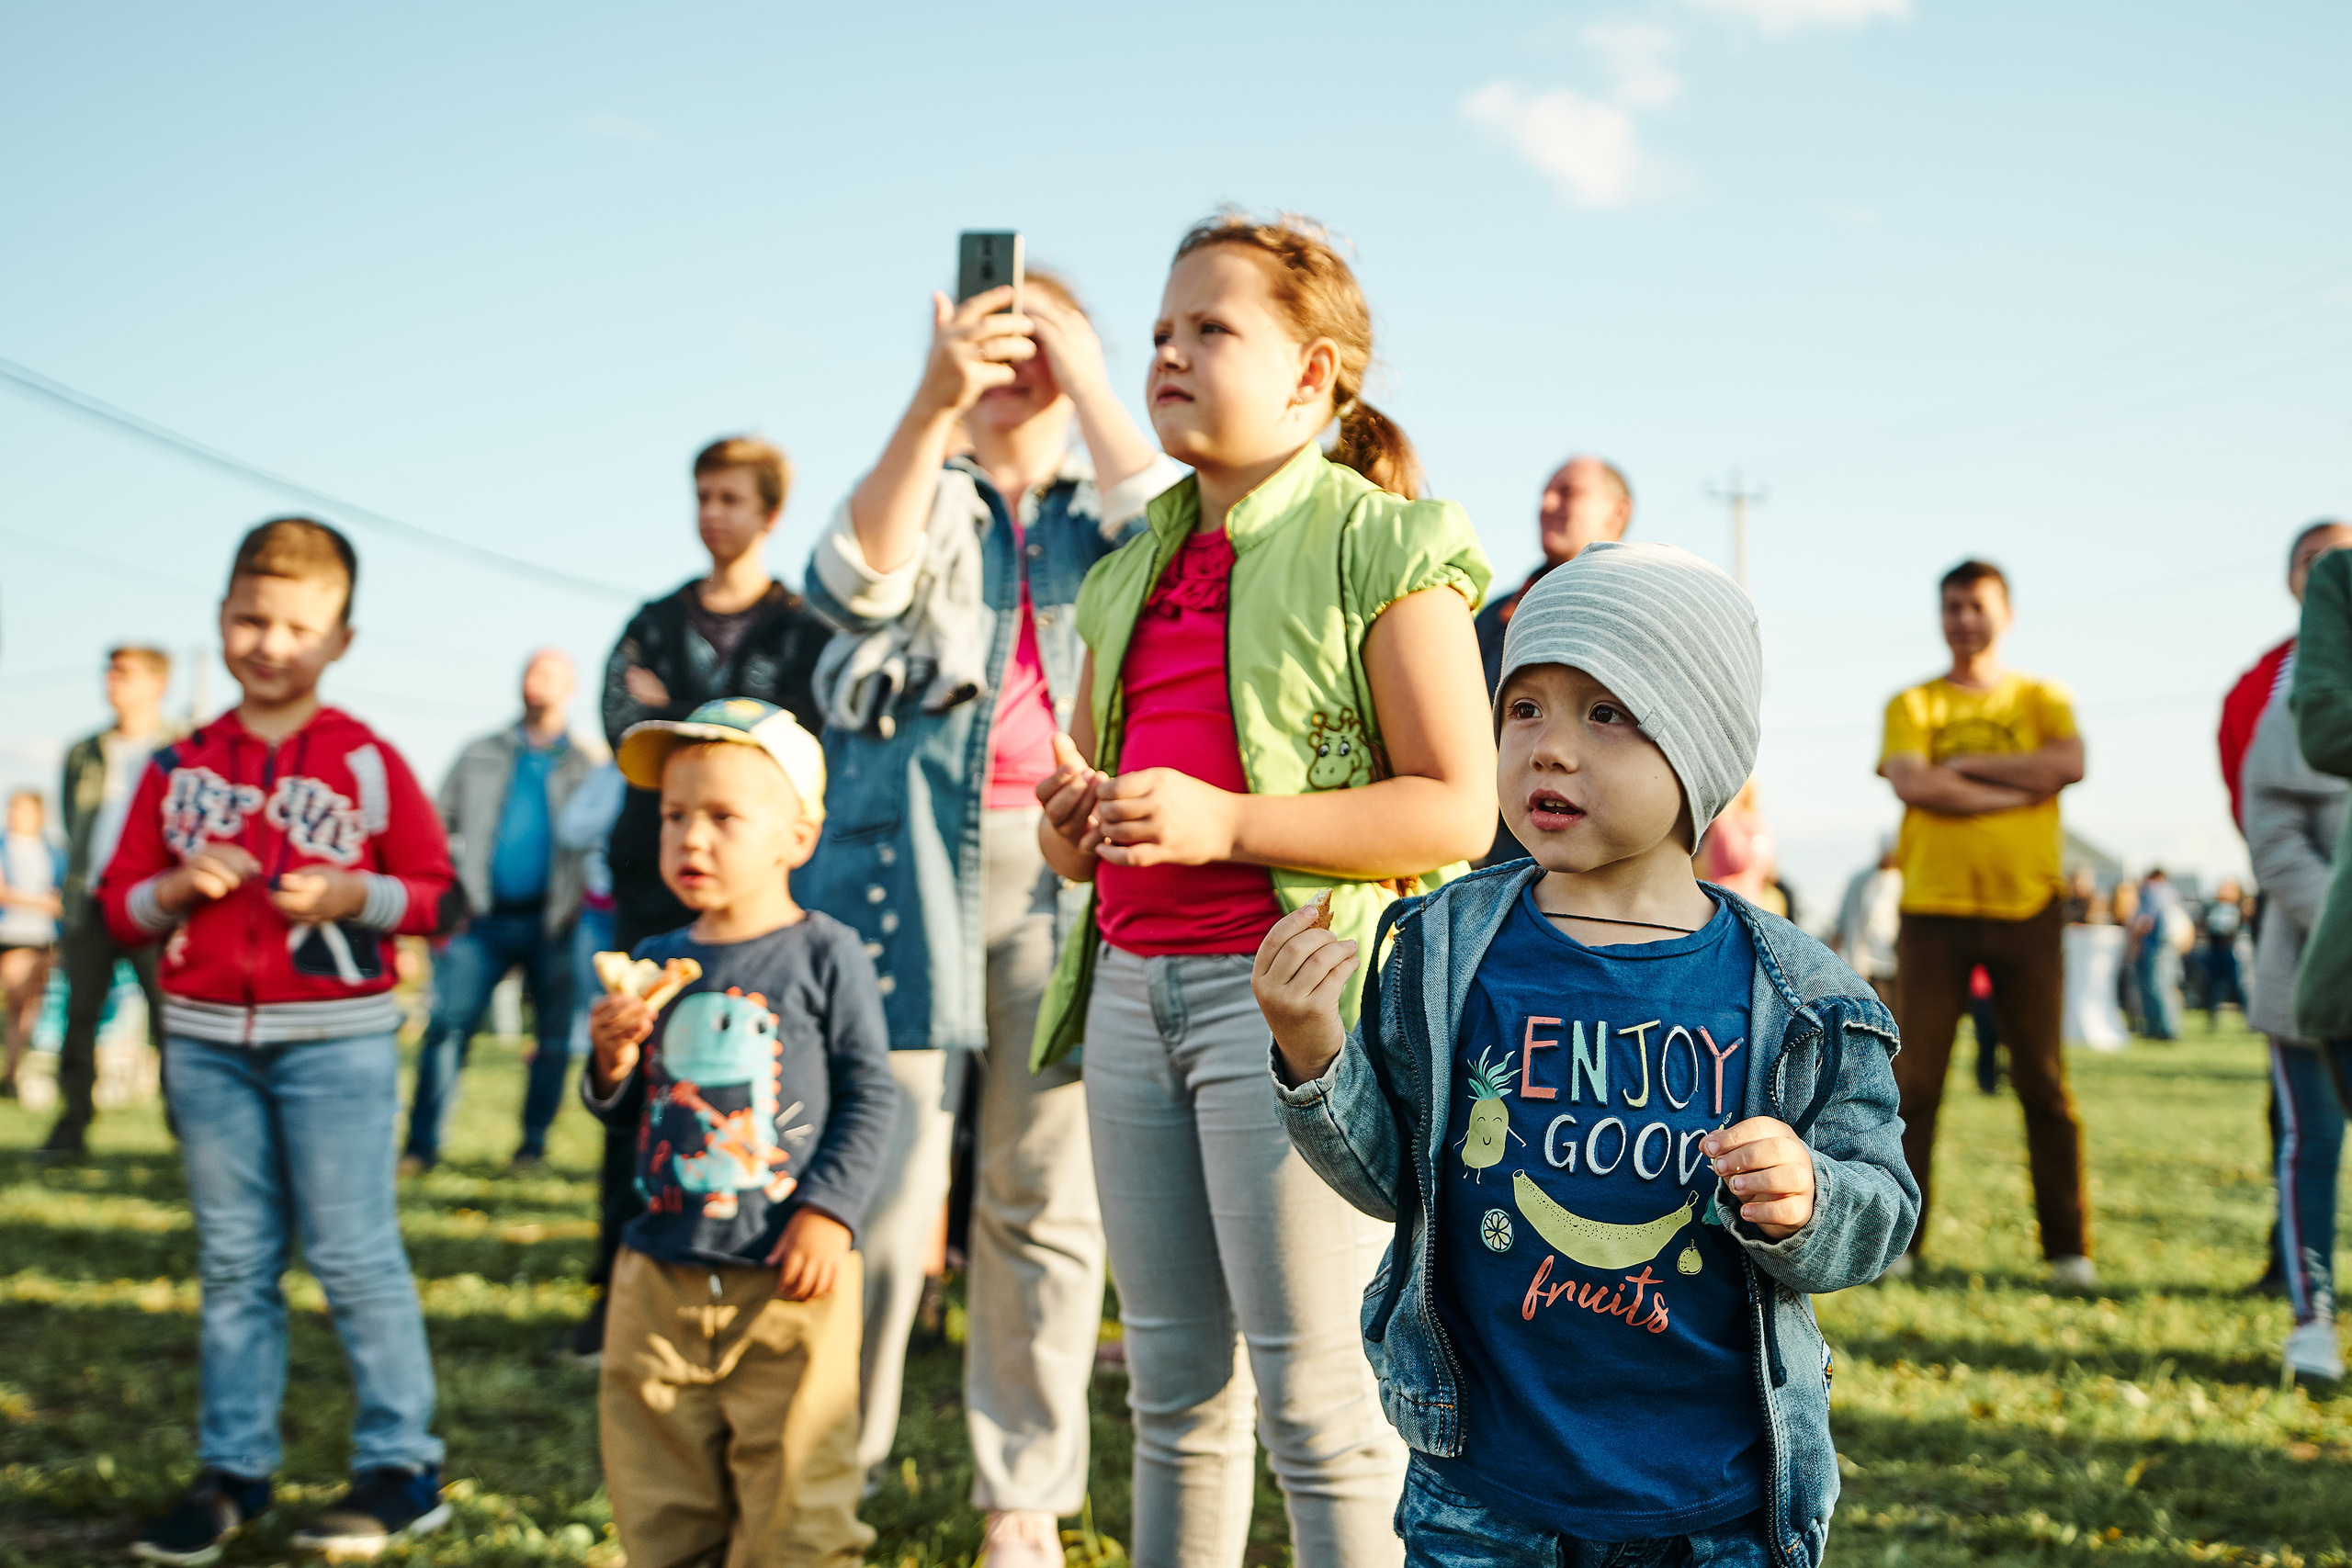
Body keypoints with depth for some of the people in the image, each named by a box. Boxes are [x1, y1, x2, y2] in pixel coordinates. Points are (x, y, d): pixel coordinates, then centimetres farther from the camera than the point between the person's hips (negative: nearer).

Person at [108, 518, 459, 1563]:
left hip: (336, 1039, -3)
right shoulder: (177, 768, 8)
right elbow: (120, 906, 10)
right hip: (206, 1041, 4)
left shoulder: (367, 761, -1)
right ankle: (232, 1469, 17)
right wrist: (177, 887, -10)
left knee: (353, 1252, -2)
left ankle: (402, 1466, 7)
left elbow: (440, 895, -1)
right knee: (232, 1260, 9)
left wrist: (350, 895, -17)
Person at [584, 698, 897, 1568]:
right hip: (661, 1273, 4)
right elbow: (625, 1114, 13)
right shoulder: (654, 967, 7)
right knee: (659, 1497, 12)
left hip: (788, 1276, -4)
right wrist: (612, 1065, -8)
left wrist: (829, 1209, -13)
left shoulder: (825, 956, -5)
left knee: (794, 1498, 1)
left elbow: (870, 1096, -4)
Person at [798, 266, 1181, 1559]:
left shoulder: (1100, 503, 17)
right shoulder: (922, 492, 15)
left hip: (1068, 868, 1)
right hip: (912, 864, -1)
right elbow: (856, 582, -10)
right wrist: (933, 404, -21)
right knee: (879, 1185, -7)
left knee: (1045, 1196, 3)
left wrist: (1087, 380, -4)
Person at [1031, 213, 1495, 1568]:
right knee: (1174, 1384, 13)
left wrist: (1225, 821, -19)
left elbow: (1459, 808, -12)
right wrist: (1073, 825, 2)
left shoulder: (1381, 546, -4)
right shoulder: (1137, 571, 17)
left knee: (1313, 1391, -3)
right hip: (1133, 984, 7)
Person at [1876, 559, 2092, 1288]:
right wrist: (2018, 787, -8)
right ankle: (1897, 1240, 4)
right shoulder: (1913, 705, 10)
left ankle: (2068, 1247, 6)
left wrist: (1963, 765, -7)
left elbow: (2069, 762, -9)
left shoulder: (2042, 698, 12)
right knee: (1915, 1082, -2)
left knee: (2044, 1083, 0)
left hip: (2026, 907, 0)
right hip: (1934, 907, 0)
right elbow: (1912, 785, -9)